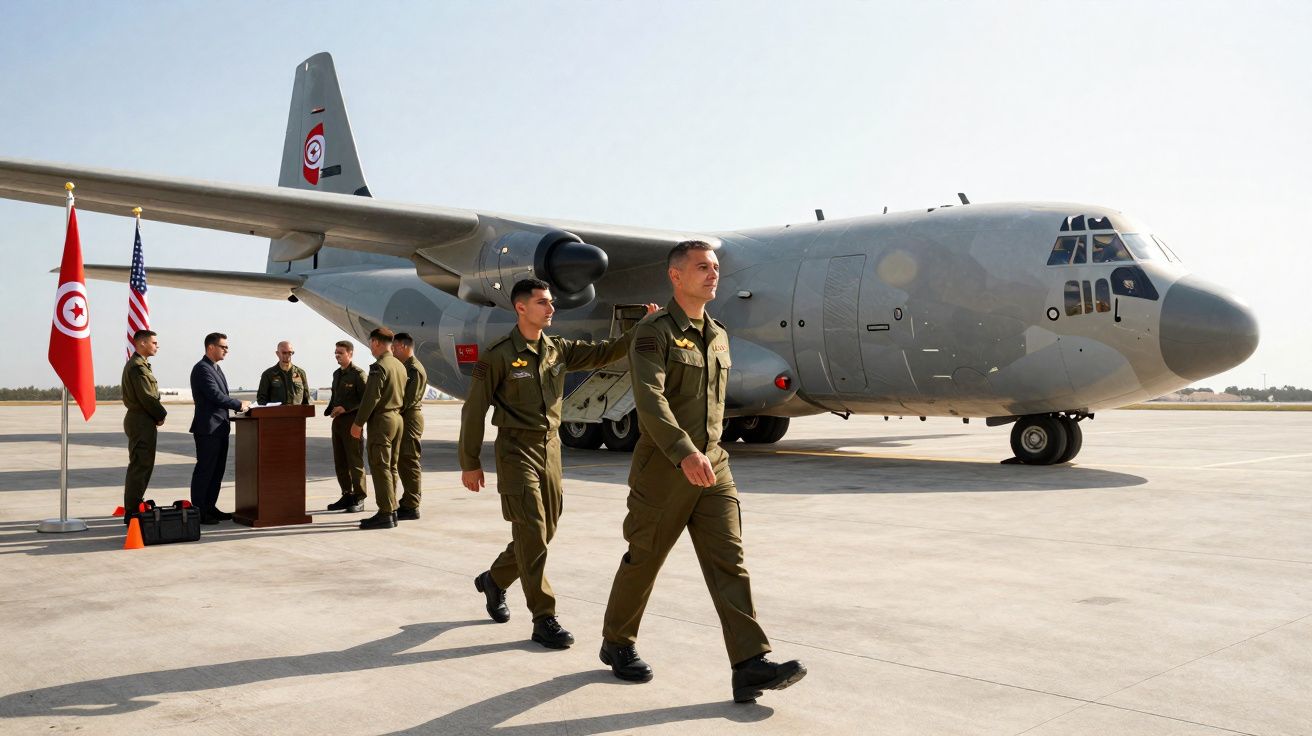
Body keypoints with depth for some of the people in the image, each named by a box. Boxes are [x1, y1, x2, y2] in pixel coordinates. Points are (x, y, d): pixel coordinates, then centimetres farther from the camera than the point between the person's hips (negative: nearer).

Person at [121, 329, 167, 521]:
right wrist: (161, 415, -6)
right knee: (140, 466, -8)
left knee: (141, 465, 16)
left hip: (141, 420, 11)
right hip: (142, 422, -11)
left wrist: (157, 415, 5)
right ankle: (132, 513, -5)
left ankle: (134, 508, 23)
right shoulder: (137, 366, -15)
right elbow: (146, 397, -20)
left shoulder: (139, 364, 18)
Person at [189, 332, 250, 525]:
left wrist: (237, 405, 8)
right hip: (208, 428, -10)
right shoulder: (202, 368, -13)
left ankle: (210, 507, 21)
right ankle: (198, 511, 1)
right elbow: (215, 395, -20)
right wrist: (239, 405, -12)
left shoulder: (216, 368, 18)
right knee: (204, 470, -5)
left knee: (217, 470, 14)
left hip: (220, 428, 10)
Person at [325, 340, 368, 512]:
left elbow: (365, 399, -14)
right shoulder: (337, 374, 16)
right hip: (337, 421, 8)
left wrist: (346, 408, -21)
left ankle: (359, 500, 1)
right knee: (340, 462, 11)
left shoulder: (358, 374, -9)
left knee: (355, 461, -4)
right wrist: (328, 410, 6)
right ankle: (347, 496, 19)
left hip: (351, 421, -8)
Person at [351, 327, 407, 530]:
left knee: (380, 467, -6)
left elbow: (371, 398, -17)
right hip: (398, 418, 9)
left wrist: (358, 423, -12)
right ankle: (391, 511, 16)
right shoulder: (400, 366, 12)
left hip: (381, 420, -9)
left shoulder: (379, 366, -14)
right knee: (391, 467, 12)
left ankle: (385, 514, -6)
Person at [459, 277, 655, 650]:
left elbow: (604, 352, 4)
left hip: (551, 448, 6)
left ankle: (494, 580, 37)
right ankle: (544, 619, -2)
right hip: (517, 449, -6)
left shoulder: (559, 349, 7)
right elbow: (474, 410, -7)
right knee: (532, 533, -9)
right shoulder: (497, 355, -10)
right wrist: (469, 463, -6)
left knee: (544, 531, 13)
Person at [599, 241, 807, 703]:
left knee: (729, 561, -4)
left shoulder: (718, 336, 13)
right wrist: (685, 452, -37)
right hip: (663, 469, -6)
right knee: (643, 560, 8)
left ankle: (750, 665, -8)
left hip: (713, 466, 6)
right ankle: (617, 644, 28)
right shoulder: (654, 332, -10)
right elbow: (649, 399, -25)